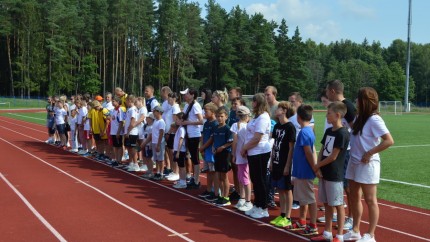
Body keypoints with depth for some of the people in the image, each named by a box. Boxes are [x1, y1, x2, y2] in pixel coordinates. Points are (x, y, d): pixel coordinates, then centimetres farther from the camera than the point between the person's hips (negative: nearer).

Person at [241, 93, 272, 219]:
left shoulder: (263, 117, -17)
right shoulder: (257, 116, 14)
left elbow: (256, 138, -21)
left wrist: (244, 148, -11)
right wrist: (246, 148, 7)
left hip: (260, 153, -10)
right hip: (253, 153, 10)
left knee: (260, 181, -1)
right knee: (255, 180, 15)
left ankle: (263, 209, 9)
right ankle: (257, 206, 26)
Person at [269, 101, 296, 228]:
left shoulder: (290, 127, -13)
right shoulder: (277, 126, 9)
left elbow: (291, 148, -14)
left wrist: (287, 165, -15)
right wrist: (271, 161, 11)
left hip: (285, 164, -7)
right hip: (276, 163, 7)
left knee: (287, 190, 1)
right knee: (280, 190, 13)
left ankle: (288, 218, 9)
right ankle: (282, 215, 22)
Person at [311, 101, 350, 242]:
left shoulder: (342, 133, -15)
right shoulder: (328, 131, 10)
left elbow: (333, 157, -16)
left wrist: (317, 166, -5)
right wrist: (318, 167, -3)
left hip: (335, 175, -8)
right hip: (324, 173, 8)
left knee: (338, 205, 2)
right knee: (326, 204, 14)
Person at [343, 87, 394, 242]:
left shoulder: (374, 120, -16)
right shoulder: (360, 117, 8)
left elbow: (389, 141, -22)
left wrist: (370, 153, -18)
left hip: (367, 164, -9)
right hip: (354, 162, 9)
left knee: (370, 200, 1)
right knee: (354, 197, 15)